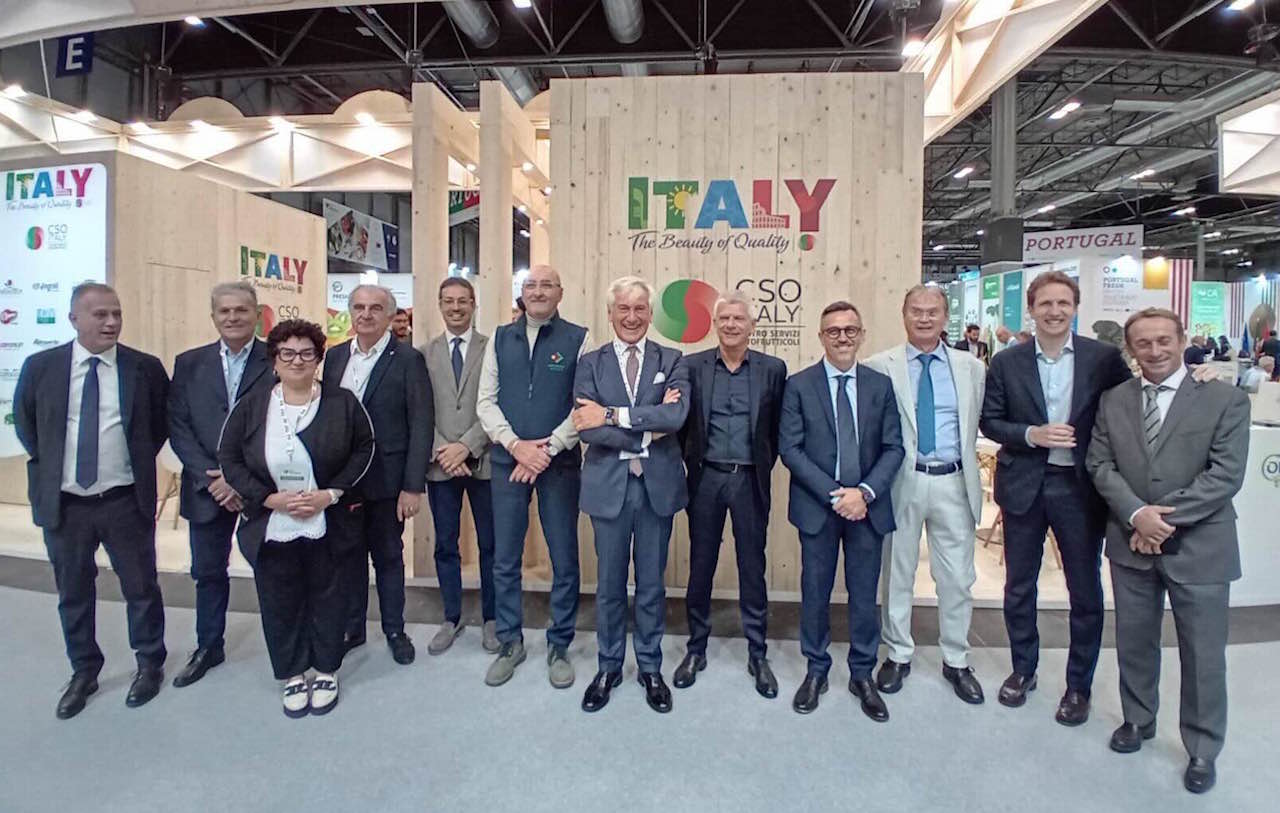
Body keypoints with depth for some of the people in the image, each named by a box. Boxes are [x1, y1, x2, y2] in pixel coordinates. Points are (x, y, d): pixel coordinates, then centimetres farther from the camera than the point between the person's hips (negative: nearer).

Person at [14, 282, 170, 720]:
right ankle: (83, 671, 34)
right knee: (73, 592, 15)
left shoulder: (145, 368, -6)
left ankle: (150, 663, 28)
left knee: (140, 586, 9)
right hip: (63, 502, 2)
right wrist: (49, 463, 7)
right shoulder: (40, 366, -3)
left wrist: (140, 459, 2)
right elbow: (24, 421, 12)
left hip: (125, 500, -1)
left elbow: (162, 420, 8)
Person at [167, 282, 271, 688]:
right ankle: (208, 648, 35)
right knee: (208, 572, 16)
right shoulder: (188, 363, 6)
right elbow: (178, 427, 1)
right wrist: (210, 477, -10)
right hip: (207, 486, 3)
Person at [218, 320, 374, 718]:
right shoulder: (250, 406, -2)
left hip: (328, 526, -1)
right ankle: (293, 675, 31)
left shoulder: (342, 402, -5)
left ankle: (326, 671, 32)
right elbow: (229, 458, 1)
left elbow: (364, 449, -2)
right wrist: (271, 498, -11)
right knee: (280, 604, 11)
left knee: (327, 598, 12)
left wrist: (331, 494, -13)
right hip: (271, 528, 1)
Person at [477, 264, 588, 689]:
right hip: (507, 461, 3)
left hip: (559, 463, -2)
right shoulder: (500, 338, 7)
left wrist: (546, 449, -13)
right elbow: (486, 401, 4)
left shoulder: (577, 339, -2)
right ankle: (510, 642, 30)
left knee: (564, 560, 7)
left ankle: (559, 646, 25)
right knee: (505, 559, 11)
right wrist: (516, 445, -10)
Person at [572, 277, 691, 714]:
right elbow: (586, 427, -11)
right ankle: (609, 666, 33)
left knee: (652, 582, 14)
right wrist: (647, 431, -17)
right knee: (610, 583, 14)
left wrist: (612, 416, -20)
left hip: (658, 484, 0)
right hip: (609, 485, 0)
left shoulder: (672, 361, 1)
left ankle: (650, 667, 32)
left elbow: (677, 415, -17)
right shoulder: (590, 362, 1)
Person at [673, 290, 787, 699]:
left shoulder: (773, 369, 1)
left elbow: (776, 429, 5)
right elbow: (682, 423, 5)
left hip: (750, 481, 0)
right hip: (706, 478, 1)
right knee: (700, 566, 11)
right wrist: (691, 462, 0)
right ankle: (696, 648, 27)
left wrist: (764, 468, 1)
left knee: (752, 568, 8)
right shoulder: (692, 366, 1)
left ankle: (758, 654, 24)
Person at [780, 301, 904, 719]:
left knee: (864, 594, 12)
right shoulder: (798, 385, -3)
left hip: (867, 505, 2)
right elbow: (790, 449, -8)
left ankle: (862, 674, 30)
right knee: (815, 593, 11)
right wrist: (834, 495, -15)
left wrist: (865, 492, -14)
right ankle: (816, 670, 29)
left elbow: (894, 447, 1)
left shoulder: (881, 385, 4)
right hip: (816, 507, -1)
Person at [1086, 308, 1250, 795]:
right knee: (1134, 642, 16)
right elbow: (1100, 465, 0)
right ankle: (1138, 719, 37)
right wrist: (1137, 514, -14)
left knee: (1203, 655, 9)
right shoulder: (1112, 401, 4)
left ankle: (1202, 750, 28)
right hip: (1131, 543, 3)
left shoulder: (1225, 400, -4)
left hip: (1199, 547, -2)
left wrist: (1167, 518, -17)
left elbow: (1226, 474, -11)